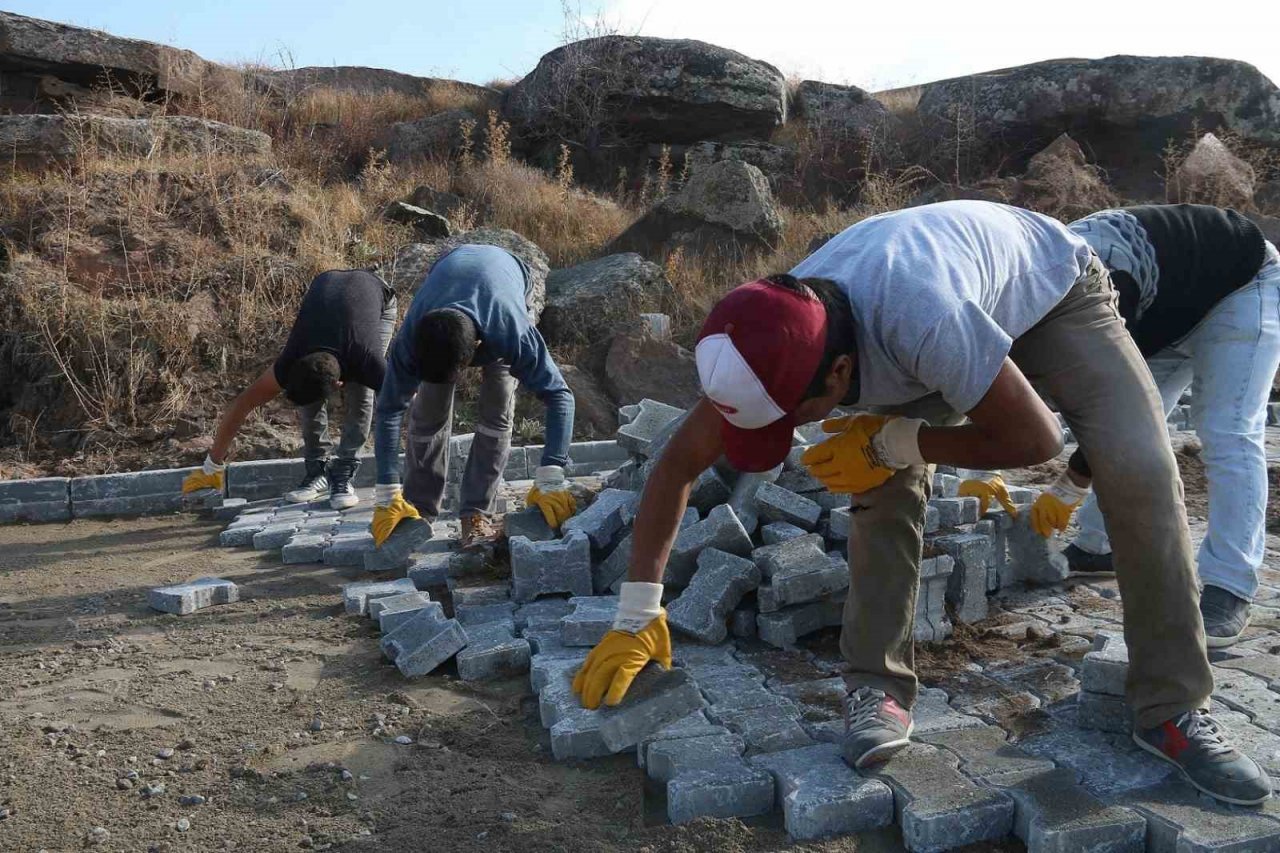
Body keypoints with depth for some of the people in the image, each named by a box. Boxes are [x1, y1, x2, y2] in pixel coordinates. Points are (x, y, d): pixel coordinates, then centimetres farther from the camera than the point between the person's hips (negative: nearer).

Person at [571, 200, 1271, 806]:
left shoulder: (922, 323, -49)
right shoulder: (770, 342, -29)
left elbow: (1035, 439, -32)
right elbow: (677, 464, -17)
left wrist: (890, 441, -28)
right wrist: (635, 618, -15)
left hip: (1054, 290, -4)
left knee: (1138, 472, -22)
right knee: (887, 482, -19)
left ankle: (1172, 708, -7)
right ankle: (878, 686, -7)